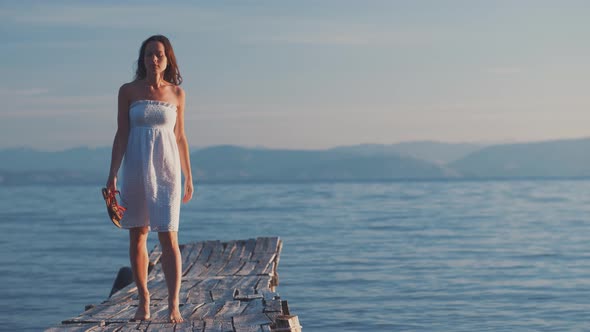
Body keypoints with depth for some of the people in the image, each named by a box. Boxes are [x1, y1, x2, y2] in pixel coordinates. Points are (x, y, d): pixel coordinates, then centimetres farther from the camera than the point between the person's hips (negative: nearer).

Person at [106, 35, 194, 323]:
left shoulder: (176, 93, 5)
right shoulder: (128, 91, 1)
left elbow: (180, 137, 11)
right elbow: (121, 135, 0)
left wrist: (188, 177, 12)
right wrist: (112, 174, -7)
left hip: (166, 170, 0)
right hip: (135, 169, 1)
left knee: (168, 237, -9)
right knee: (137, 237, 7)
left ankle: (173, 306, -11)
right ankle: (143, 299, 20)